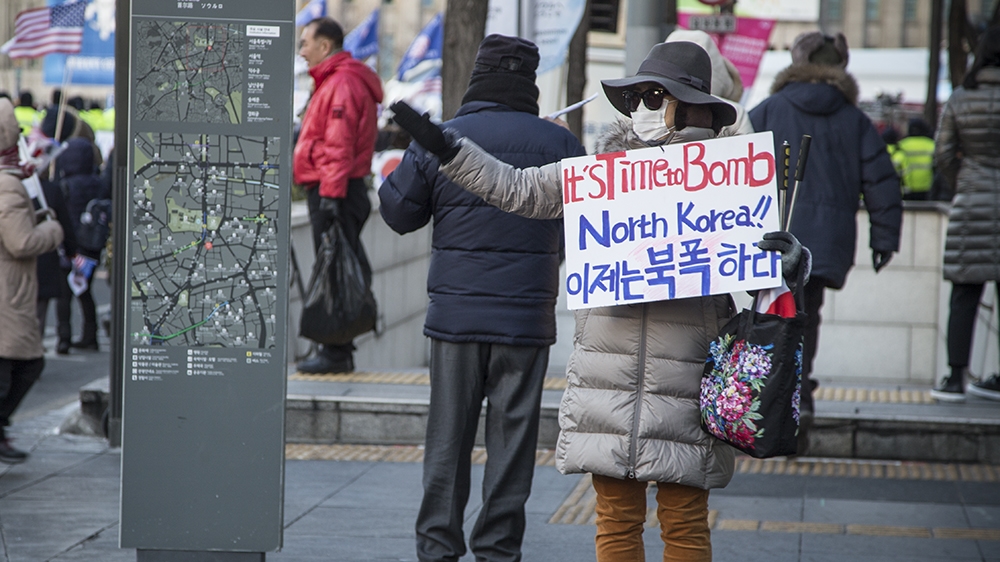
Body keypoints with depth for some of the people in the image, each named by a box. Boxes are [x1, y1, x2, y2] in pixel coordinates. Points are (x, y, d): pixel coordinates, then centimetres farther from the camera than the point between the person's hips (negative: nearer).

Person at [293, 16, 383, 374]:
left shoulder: (342, 84, -13)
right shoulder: (333, 81, 20)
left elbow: (339, 145, -20)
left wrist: (331, 193, -24)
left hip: (332, 192, -11)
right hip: (328, 191, 11)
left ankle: (336, 354, -8)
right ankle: (336, 352, 15)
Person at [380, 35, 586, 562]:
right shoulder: (559, 144, -4)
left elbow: (397, 212, 7)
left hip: (454, 314, 1)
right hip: (528, 316, -1)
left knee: (447, 437, 9)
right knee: (511, 437, 6)